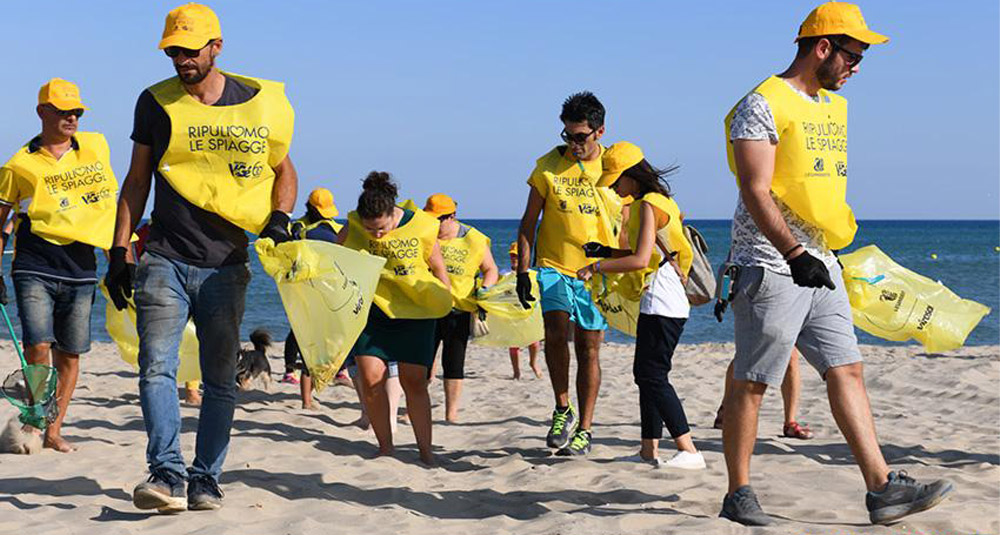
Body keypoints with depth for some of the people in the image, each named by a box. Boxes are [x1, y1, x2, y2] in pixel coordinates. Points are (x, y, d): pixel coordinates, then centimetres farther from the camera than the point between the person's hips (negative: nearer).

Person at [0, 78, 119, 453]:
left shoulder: (97, 147, 9)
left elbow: (107, 199, 23)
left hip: (81, 270, 3)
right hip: (35, 269, -3)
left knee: (69, 354, 4)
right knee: (38, 346, -15)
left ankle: (54, 430, 14)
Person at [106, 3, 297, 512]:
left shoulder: (259, 102, 5)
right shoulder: (156, 102, 7)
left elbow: (284, 169, 17)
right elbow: (137, 179, 12)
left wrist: (277, 218, -2)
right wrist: (119, 250, 6)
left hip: (226, 266, 0)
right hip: (164, 261, 0)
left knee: (220, 380, 3)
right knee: (157, 368, -14)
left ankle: (205, 479, 10)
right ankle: (167, 474, -19)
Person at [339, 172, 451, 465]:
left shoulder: (420, 227, -12)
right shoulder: (353, 227, -8)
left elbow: (438, 267, 4)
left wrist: (446, 300, 7)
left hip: (414, 311, -1)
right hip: (372, 308, 2)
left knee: (413, 380, -2)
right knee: (371, 377, -7)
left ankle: (425, 450, 8)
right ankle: (385, 447, 8)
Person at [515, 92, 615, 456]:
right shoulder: (549, 165, -1)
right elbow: (528, 223, 5)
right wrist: (522, 272, 0)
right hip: (554, 265, 0)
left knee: (589, 347, 2)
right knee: (556, 330, -21)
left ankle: (584, 429, 12)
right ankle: (562, 409, -1)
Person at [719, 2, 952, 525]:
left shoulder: (833, 106, 17)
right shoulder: (763, 105, -11)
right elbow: (755, 192, -19)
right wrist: (793, 254, -28)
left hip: (820, 265, 8)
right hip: (771, 266, -8)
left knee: (847, 371, 3)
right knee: (751, 383, -1)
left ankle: (882, 488, 2)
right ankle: (738, 495, 8)